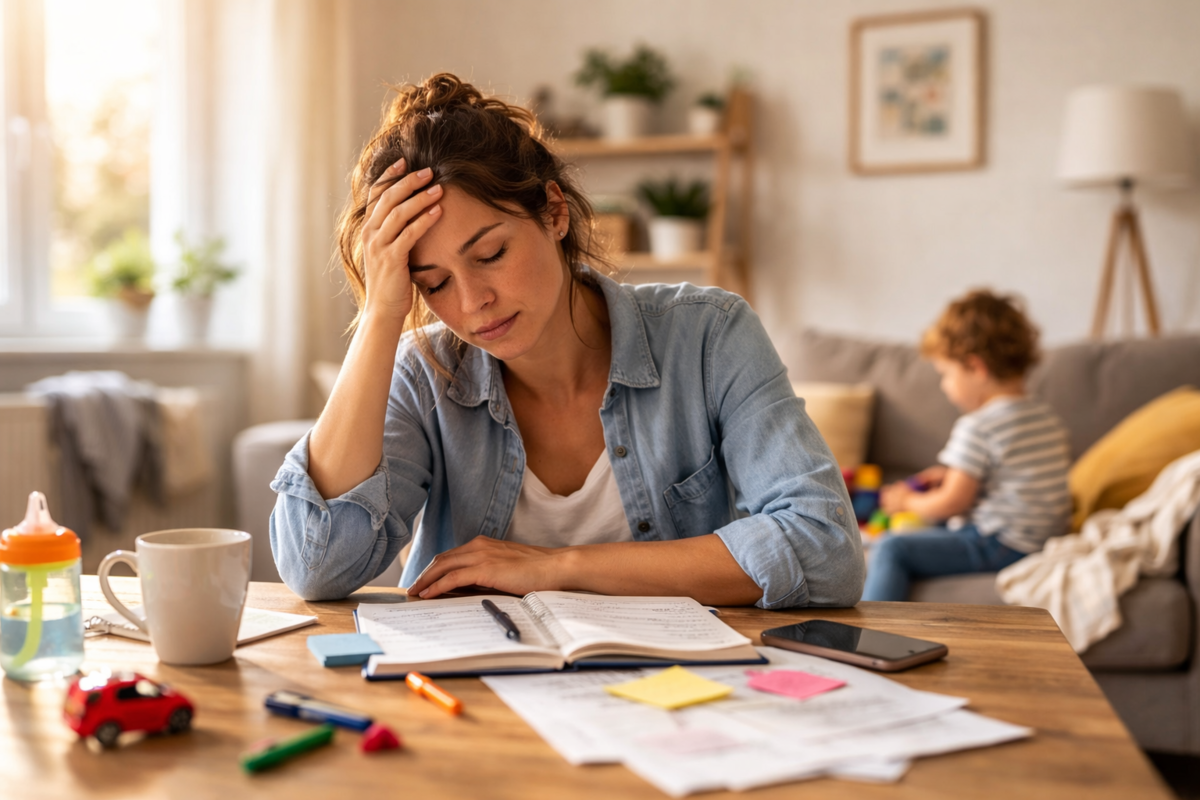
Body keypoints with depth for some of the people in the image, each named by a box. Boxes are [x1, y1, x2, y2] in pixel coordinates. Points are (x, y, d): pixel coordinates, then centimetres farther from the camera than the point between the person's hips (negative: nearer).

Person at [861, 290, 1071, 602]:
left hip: (1001, 546, -10)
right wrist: (952, 475, 19)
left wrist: (907, 500, 4)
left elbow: (953, 503, -14)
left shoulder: (978, 427, -17)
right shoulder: (1047, 417, 10)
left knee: (891, 550, -15)